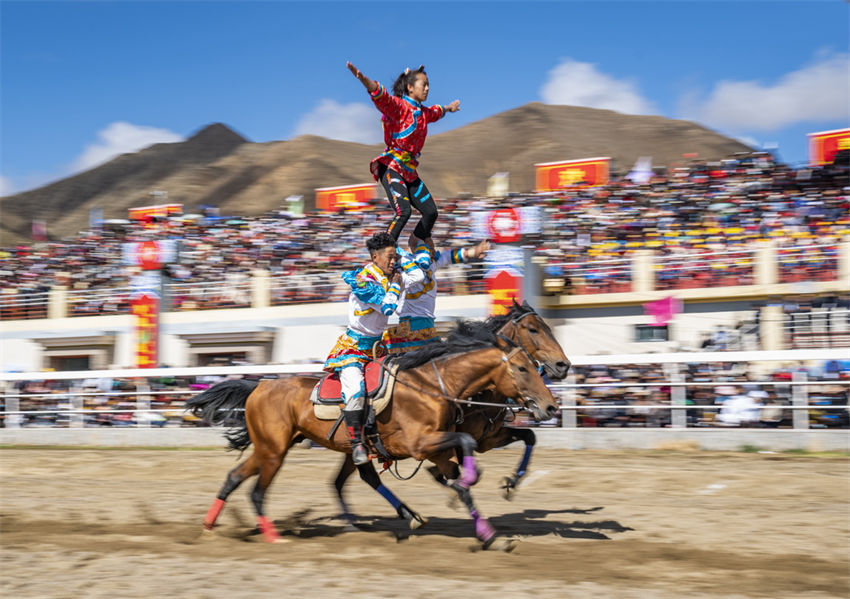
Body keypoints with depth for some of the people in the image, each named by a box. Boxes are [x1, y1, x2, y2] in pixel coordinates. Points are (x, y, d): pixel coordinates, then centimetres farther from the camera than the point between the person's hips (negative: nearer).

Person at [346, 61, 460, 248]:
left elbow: (435, 112, 41)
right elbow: (381, 97, -29)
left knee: (431, 212, 10)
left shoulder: (423, 112, 17)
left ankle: (419, 240, 38)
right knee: (403, 211, -26)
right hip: (391, 167, -8)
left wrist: (447, 108, 63)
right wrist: (363, 79, -48)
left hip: (409, 170, 8)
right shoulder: (398, 106, -9)